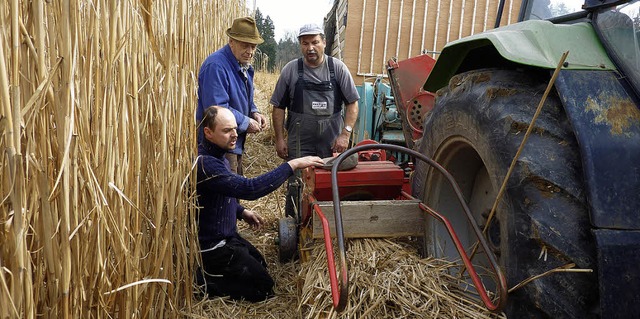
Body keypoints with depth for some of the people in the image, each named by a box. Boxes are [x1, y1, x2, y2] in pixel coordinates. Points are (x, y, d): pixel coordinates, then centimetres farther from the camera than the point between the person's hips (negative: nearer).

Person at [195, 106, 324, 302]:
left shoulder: (217, 156, 5)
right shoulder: (204, 163, -29)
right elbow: (249, 188, -38)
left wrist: (241, 212, 4)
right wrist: (292, 165, -37)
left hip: (226, 235, 10)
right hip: (212, 246, -10)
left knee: (260, 265, 26)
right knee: (264, 289, -2)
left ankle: (207, 272, 19)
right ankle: (201, 280, 0)